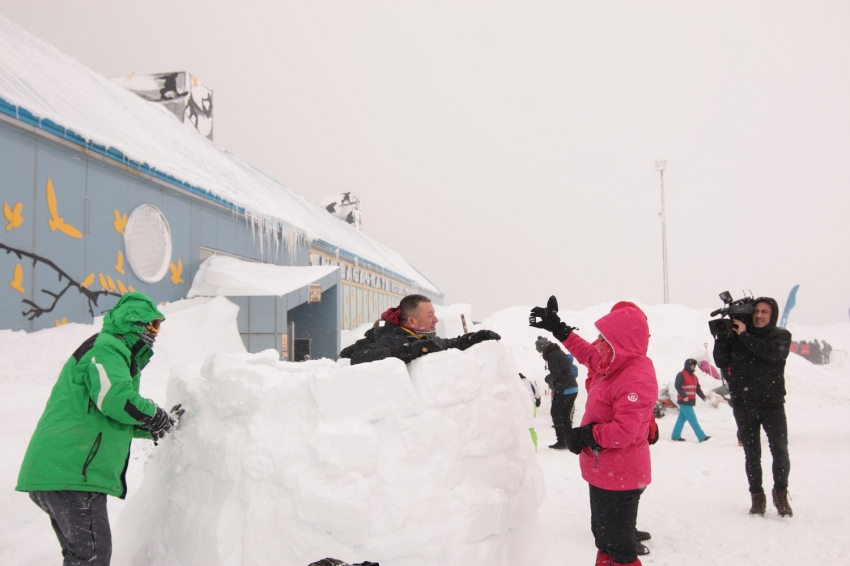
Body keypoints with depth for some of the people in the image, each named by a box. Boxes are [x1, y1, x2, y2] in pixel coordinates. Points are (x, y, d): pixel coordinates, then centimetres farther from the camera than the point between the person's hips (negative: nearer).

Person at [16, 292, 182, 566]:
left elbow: (113, 420, 30)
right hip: (71, 473, -11)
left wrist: (163, 423, 21)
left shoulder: (112, 351, 25)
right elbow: (117, 400, -26)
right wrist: (157, 416, -10)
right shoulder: (107, 348, -9)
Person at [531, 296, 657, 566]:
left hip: (619, 478, -10)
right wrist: (558, 329, 24)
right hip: (604, 472, 10)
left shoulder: (636, 379, -26)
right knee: (604, 537, 24)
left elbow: (623, 431, -33)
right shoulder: (617, 365, 4)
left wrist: (586, 435, -19)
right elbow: (588, 354, 24)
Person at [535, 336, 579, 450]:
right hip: (573, 388, 9)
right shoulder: (560, 352, 15)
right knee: (566, 415, 15)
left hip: (563, 389, -9)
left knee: (555, 413, 2)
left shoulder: (552, 356, -12)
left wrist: (548, 378, 1)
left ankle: (561, 441, -1)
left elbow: (555, 374, -19)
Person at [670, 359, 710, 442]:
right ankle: (702, 437, -12)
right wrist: (684, 396, -26)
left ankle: (676, 436, 18)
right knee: (692, 419, -9)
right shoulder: (681, 375, -8)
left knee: (682, 419, 12)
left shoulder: (693, 376, 19)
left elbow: (697, 388, 18)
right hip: (684, 402, -8)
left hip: (690, 402, 8)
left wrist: (703, 396, 3)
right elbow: (678, 386, -17)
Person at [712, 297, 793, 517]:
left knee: (780, 451, -1)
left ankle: (781, 495, 16)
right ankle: (757, 497, 17)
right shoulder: (736, 335, 4)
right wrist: (721, 336, -12)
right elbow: (721, 362, -1)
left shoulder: (781, 336, 1)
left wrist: (745, 335, -20)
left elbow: (771, 353, -20)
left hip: (772, 404, -1)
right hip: (744, 406, 1)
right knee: (752, 454, 7)